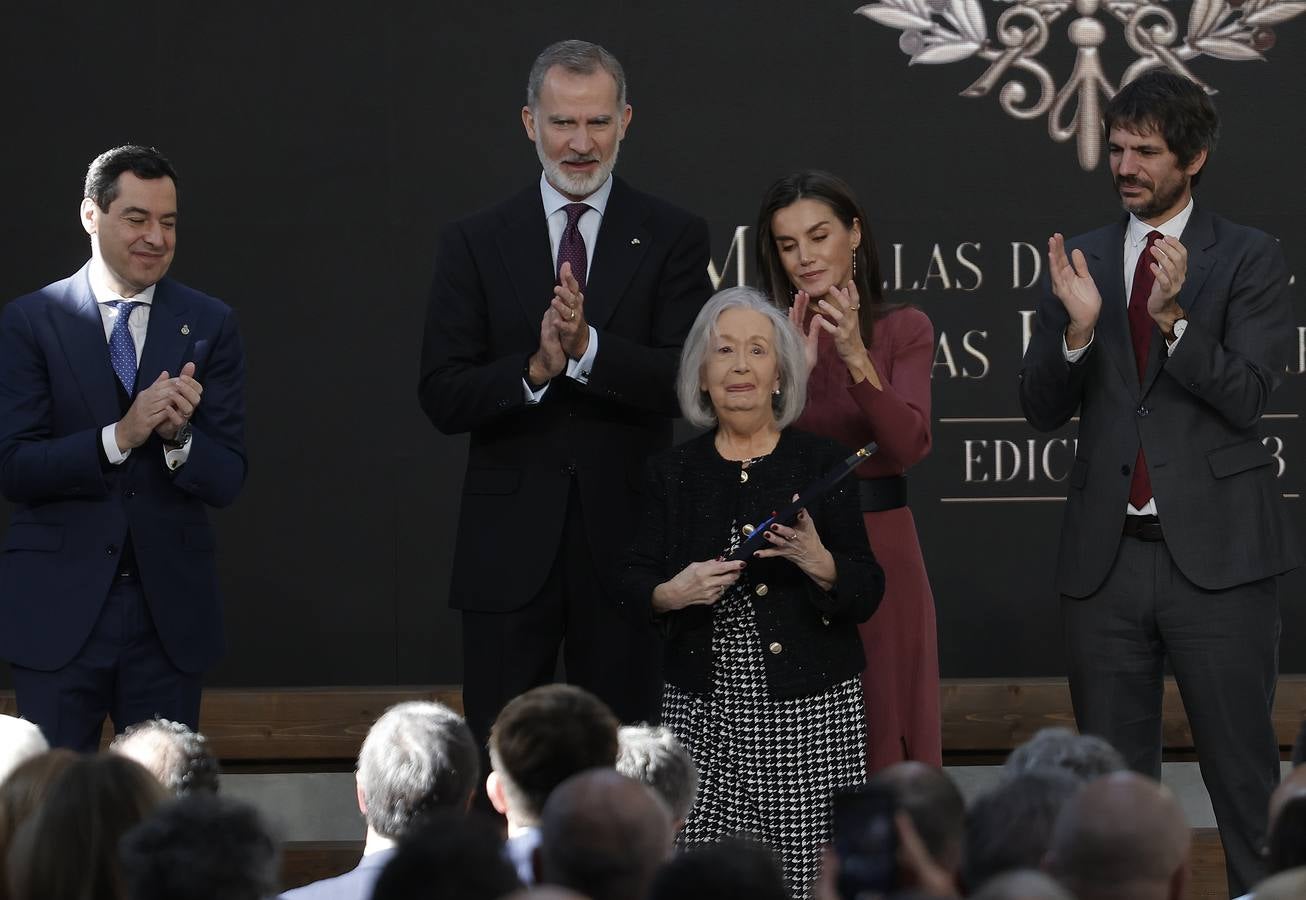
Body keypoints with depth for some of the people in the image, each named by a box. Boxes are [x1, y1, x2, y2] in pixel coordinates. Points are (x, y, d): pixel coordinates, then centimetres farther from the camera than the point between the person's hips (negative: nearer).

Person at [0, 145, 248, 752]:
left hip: (170, 609, 2)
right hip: (58, 608, -2)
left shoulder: (209, 326, 6)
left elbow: (227, 480, 2)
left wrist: (178, 435, -19)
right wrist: (120, 436, -20)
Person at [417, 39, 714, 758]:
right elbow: (442, 399, -2)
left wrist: (588, 347, -24)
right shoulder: (475, 244, 5)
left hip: (624, 537, 0)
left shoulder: (673, 238, 3)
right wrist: (534, 371, -20)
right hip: (511, 543, 1)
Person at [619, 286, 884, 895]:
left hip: (811, 709, -1)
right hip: (704, 709, 2)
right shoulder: (675, 473, 9)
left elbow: (867, 594, 1)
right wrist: (671, 593, -13)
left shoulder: (821, 465, 2)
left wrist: (816, 561, -18)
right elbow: (633, 582, 8)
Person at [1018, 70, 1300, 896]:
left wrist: (1174, 317, -23)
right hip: (1106, 552, 4)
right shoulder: (1083, 259, 10)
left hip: (1215, 550, -4)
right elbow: (1043, 409, 6)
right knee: (1114, 772, 10)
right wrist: (1077, 328, -12)